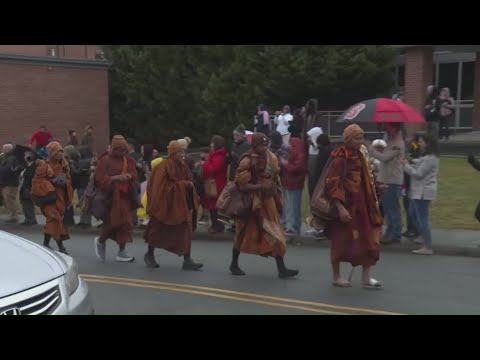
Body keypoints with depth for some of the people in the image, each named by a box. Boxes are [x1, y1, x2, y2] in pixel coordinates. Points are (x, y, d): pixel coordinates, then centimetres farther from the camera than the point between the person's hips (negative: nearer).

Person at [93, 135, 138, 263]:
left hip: (125, 195, 5)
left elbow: (134, 175, 11)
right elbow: (100, 178, -12)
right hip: (111, 196, -5)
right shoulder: (105, 160, -5)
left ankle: (122, 252, 15)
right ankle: (100, 241, 22)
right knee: (113, 221, -9)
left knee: (126, 222, 5)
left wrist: (129, 176, -12)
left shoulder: (129, 160, 11)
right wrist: (115, 178, -25)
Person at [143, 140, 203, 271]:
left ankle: (187, 260, -1)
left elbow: (188, 183, 15)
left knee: (186, 231, -3)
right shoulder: (164, 167, -15)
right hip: (164, 203, -6)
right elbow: (163, 186, -20)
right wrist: (183, 184, -20)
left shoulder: (183, 167, 7)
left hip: (180, 204, 6)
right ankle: (149, 255, 30)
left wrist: (189, 185, -8)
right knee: (158, 230, 9)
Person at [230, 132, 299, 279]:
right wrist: (261, 186, -27)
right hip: (250, 202, -5)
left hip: (267, 201, 5)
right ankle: (234, 264, 29)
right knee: (243, 235, 9)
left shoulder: (271, 158, 4)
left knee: (275, 234, 0)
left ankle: (282, 269, 2)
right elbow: (243, 185, -20)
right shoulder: (247, 161, -16)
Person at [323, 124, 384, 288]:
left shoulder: (359, 156, 9)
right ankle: (336, 277, 21)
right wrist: (340, 208, -27)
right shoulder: (340, 159, -16)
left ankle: (366, 278, 14)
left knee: (369, 240, 5)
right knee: (340, 242, 5)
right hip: (345, 207, -7)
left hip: (362, 207, 8)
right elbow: (332, 186, -21)